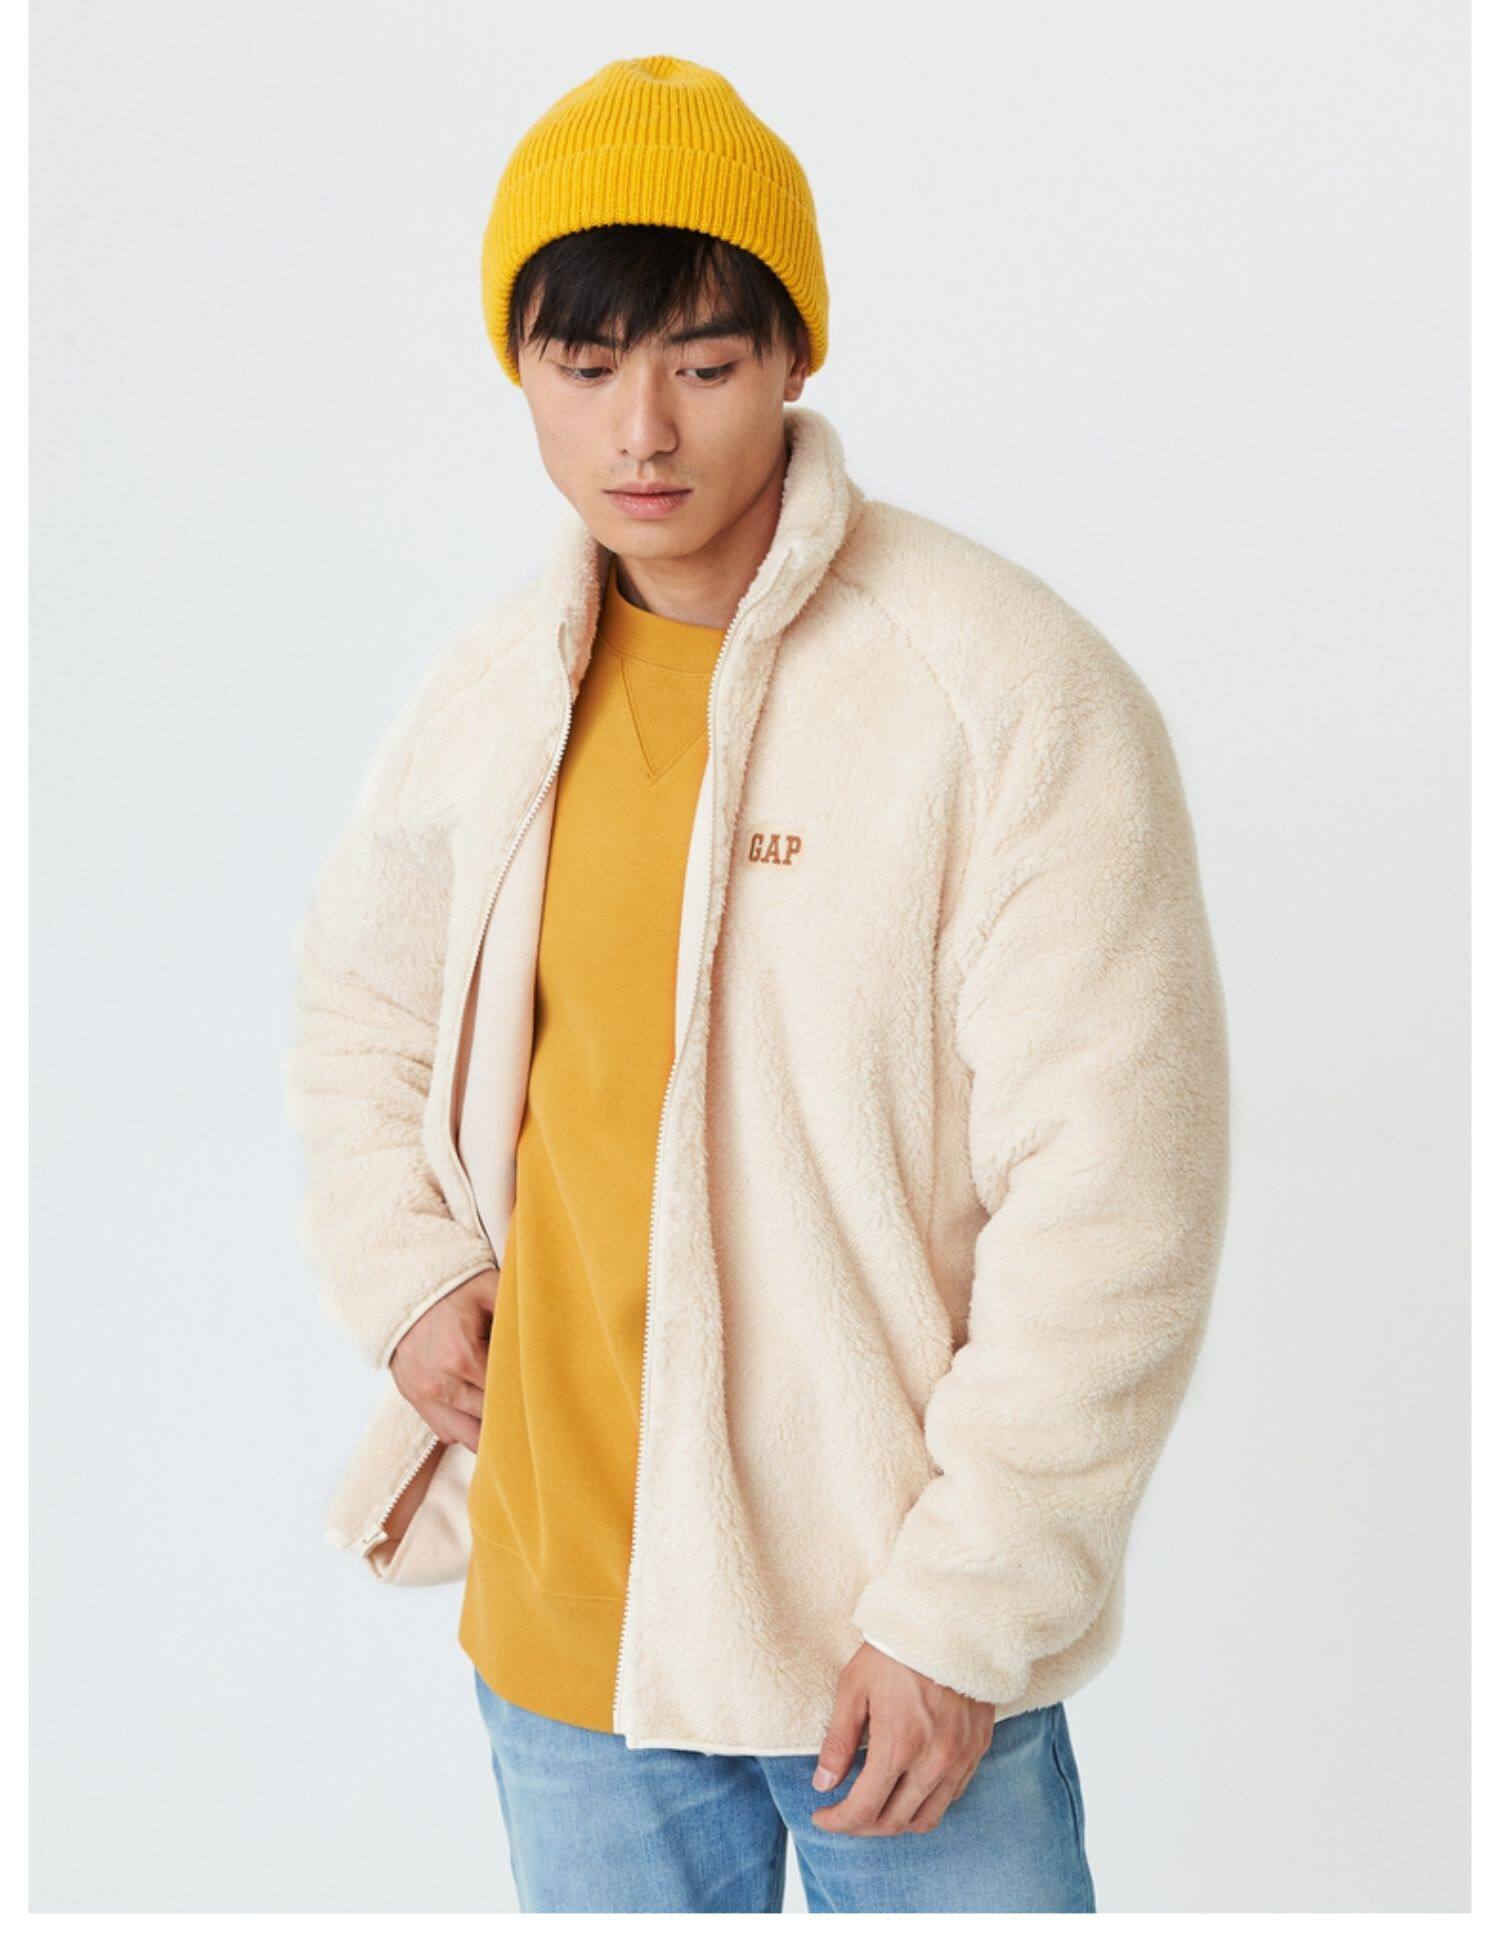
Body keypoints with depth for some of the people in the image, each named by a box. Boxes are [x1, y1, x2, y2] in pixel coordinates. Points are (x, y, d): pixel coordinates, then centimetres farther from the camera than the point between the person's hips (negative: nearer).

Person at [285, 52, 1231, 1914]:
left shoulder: (1010, 688, -15)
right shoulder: (497, 688, 3)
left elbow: (1109, 1205, -16)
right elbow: (361, 987, 22)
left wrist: (963, 1607, -15)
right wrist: (404, 1271, 7)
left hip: (892, 1618, -4)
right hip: (557, 1615, 5)